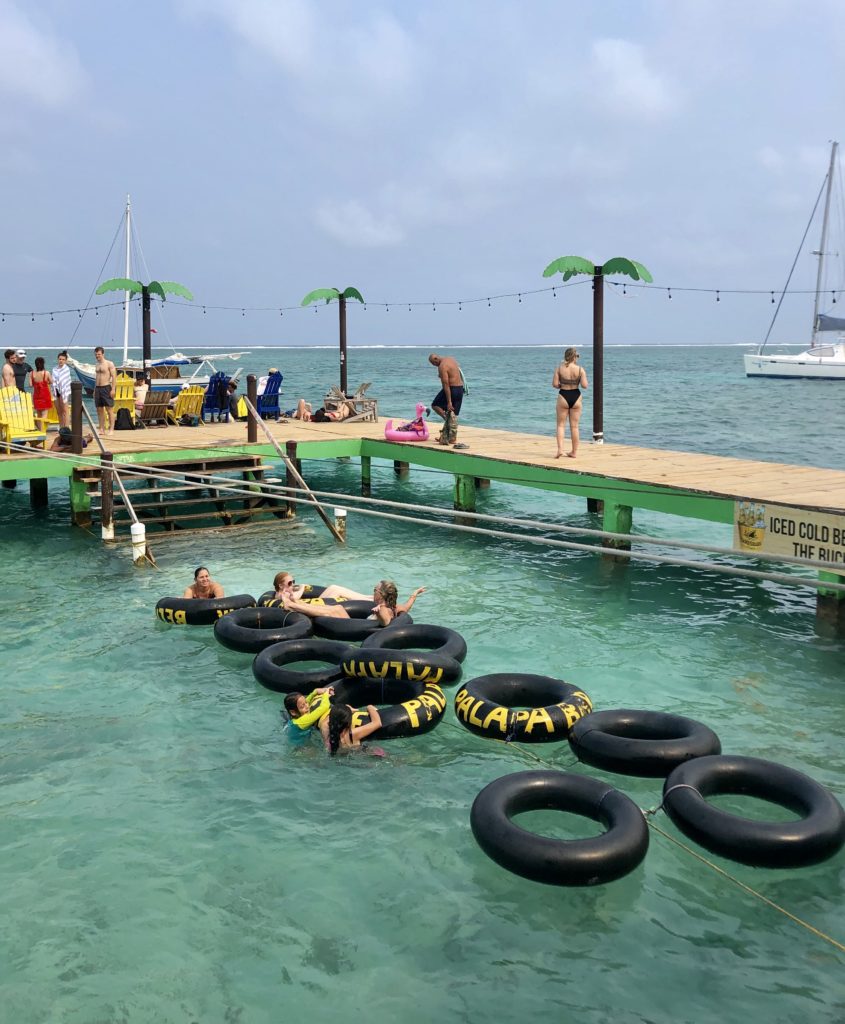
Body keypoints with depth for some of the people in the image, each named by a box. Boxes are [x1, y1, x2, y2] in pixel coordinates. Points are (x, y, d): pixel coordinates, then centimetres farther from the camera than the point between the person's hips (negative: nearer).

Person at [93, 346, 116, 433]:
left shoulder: (109, 364, -5)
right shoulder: (96, 364, 16)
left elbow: (114, 377, -10)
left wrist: (113, 389, -17)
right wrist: (95, 390, 17)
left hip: (106, 388, -7)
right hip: (98, 388, 7)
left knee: (109, 410, -7)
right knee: (99, 410, 6)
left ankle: (111, 429, -6)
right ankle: (102, 429, 10)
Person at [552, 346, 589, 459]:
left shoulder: (559, 368, -6)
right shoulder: (580, 369, -7)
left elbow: (555, 384, -9)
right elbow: (585, 386, -12)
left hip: (563, 396, -1)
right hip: (576, 397, 1)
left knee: (561, 425, 8)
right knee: (574, 426, 9)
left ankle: (560, 449, -8)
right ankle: (574, 452, 14)